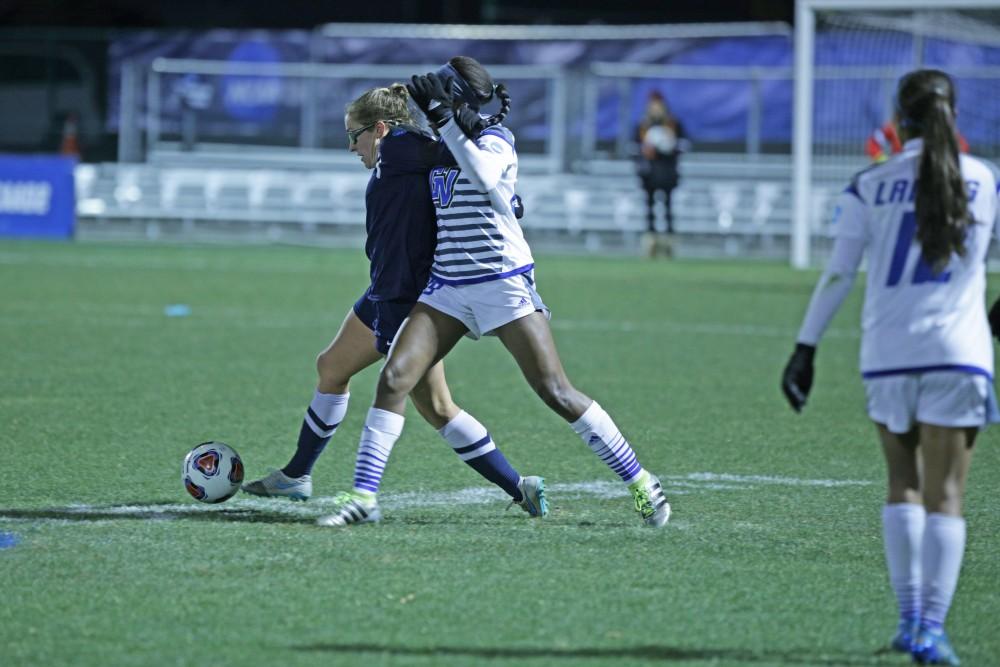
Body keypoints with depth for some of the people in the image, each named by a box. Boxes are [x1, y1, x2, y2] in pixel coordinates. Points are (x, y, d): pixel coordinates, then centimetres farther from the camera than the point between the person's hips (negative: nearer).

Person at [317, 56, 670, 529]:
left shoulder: (495, 140, -8)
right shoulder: (441, 149, 11)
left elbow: (483, 176, -32)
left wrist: (443, 117, -31)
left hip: (504, 285, -6)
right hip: (447, 286, 6)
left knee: (555, 391, -8)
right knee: (394, 377, -10)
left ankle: (639, 481, 3)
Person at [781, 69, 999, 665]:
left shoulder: (870, 187, 1)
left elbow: (838, 276, -2)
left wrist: (806, 348, 2)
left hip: (887, 354, 1)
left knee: (904, 486, 15)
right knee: (945, 497, 1)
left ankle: (910, 615, 8)